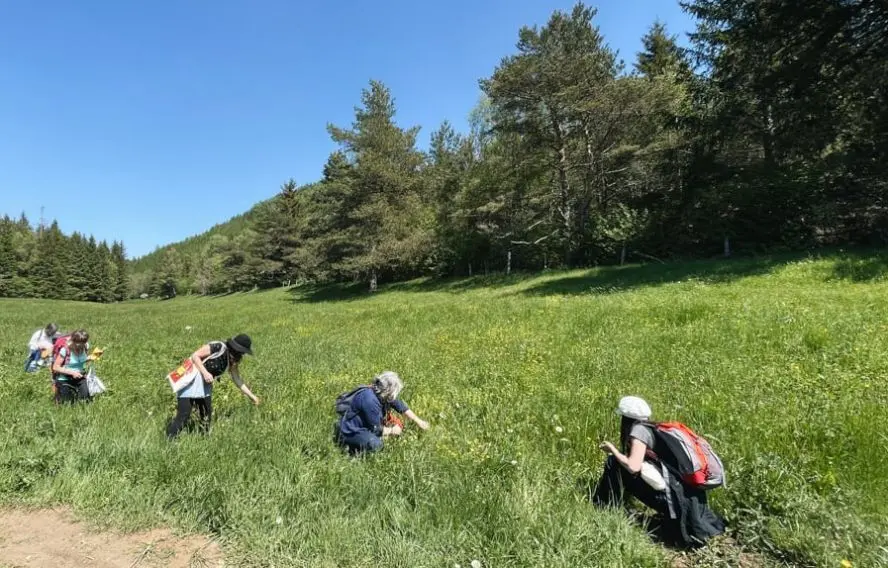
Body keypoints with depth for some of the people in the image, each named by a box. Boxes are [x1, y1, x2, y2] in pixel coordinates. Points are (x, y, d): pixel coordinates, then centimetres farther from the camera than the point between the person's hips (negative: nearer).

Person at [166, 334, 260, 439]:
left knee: (206, 416, 9)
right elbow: (195, 355, -17)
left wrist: (251, 396, 13)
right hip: (191, 380, -8)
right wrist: (205, 372, -28)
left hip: (205, 385, 8)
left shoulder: (233, 360, 5)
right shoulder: (219, 347, -19)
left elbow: (237, 379, 13)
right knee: (183, 416, -10)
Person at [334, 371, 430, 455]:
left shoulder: (382, 393, -8)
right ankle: (349, 444, -9)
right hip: (350, 431, -10)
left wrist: (418, 421, 10)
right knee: (375, 444, -30)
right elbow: (376, 430, -23)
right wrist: (392, 431, -7)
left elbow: (401, 407, 6)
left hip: (362, 424, 10)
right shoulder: (370, 400, -33)